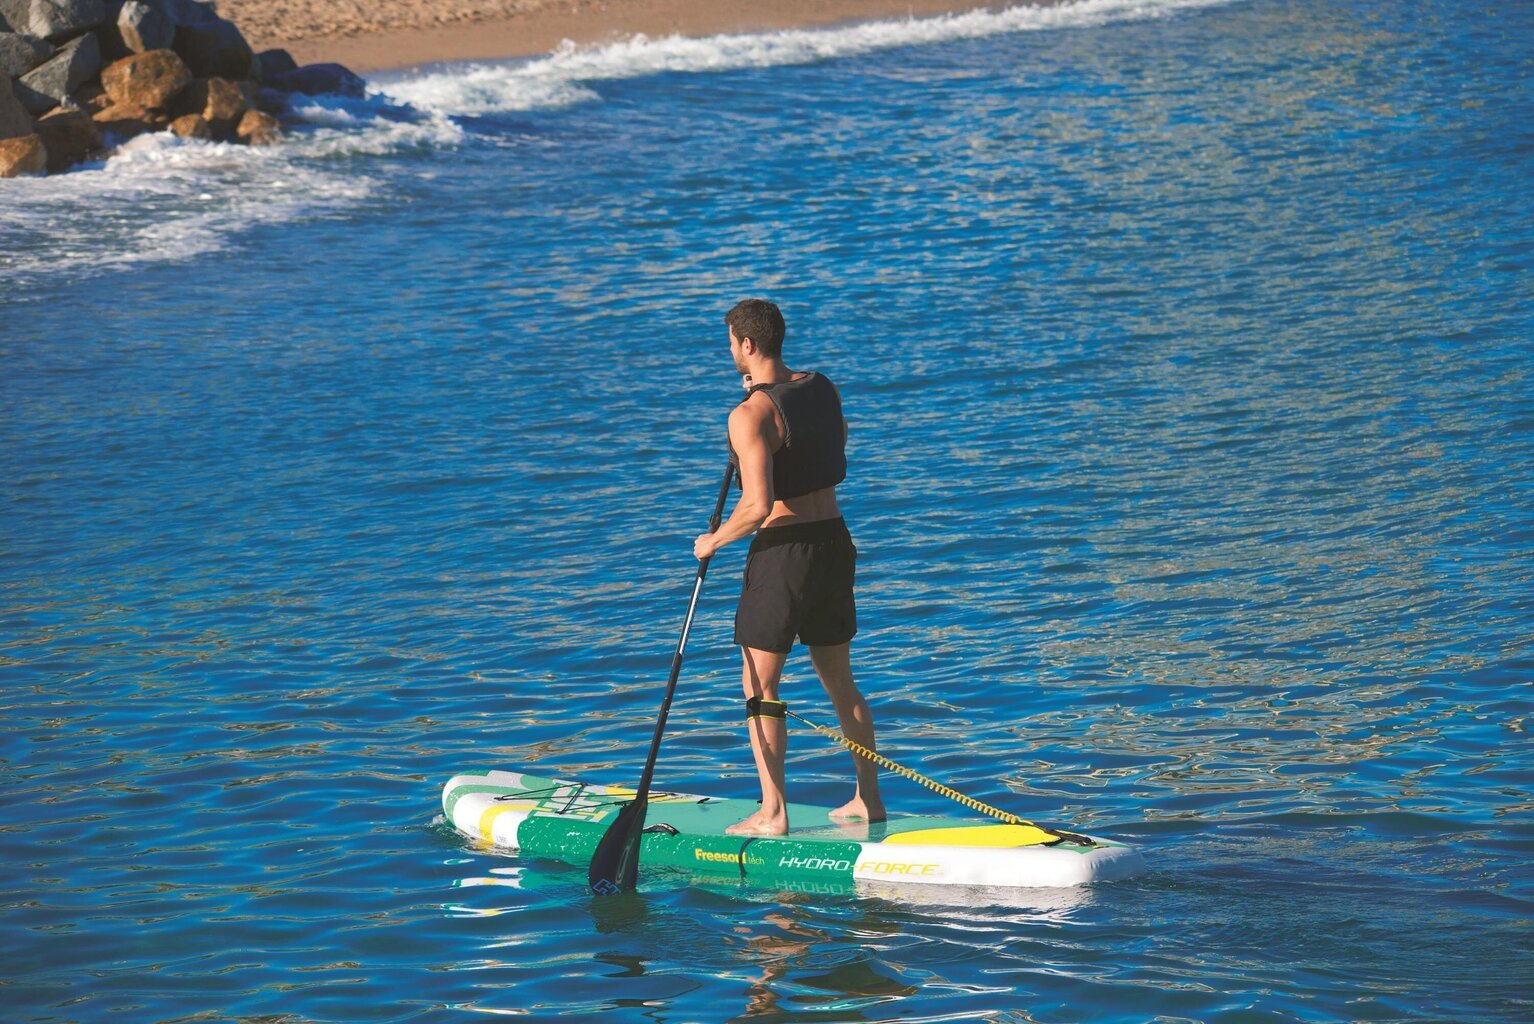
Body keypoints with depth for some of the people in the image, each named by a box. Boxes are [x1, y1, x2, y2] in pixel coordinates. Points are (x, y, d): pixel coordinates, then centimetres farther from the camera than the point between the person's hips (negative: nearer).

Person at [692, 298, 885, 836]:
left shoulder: (750, 415, -19)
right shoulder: (821, 387, 4)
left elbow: (758, 506, -27)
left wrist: (712, 541, -9)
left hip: (783, 551, -7)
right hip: (835, 541, 7)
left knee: (760, 686, 3)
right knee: (839, 680, 17)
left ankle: (773, 812, 2)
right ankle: (868, 798, 21)